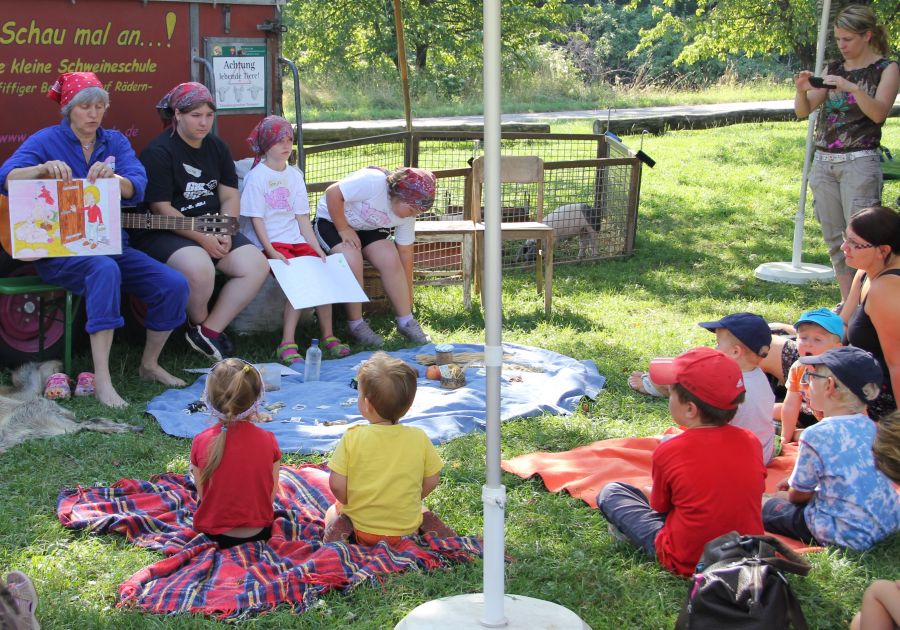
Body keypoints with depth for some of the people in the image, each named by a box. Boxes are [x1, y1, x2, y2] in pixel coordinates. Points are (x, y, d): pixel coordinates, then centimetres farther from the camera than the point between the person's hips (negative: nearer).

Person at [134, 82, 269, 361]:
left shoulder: (217, 148, 11)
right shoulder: (158, 152, -10)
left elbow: (229, 197, 10)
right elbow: (161, 208, -15)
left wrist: (224, 232, -9)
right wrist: (203, 239, -19)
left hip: (213, 229, 7)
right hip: (165, 232, -7)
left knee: (256, 265, -15)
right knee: (199, 267, -37)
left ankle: (209, 330, -8)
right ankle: (199, 322, -3)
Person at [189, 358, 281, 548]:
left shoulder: (201, 442, -16)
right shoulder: (268, 441, -15)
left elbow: (202, 494, -8)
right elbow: (271, 495, -8)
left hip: (213, 533, 0)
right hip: (259, 532, 1)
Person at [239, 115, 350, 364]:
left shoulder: (294, 175, 14)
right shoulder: (257, 176, -4)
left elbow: (302, 217, 12)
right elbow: (256, 219, -9)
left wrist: (316, 248, 2)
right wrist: (271, 252, -19)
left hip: (295, 240, 6)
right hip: (269, 243, -6)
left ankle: (327, 336, -5)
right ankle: (287, 344, -24)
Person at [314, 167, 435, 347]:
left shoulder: (407, 214, -11)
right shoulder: (373, 182, -33)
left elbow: (405, 252, -4)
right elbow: (333, 193, -29)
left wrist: (407, 296, -2)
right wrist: (343, 230, -24)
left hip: (368, 229, 5)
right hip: (332, 219, -5)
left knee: (391, 260, -21)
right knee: (352, 261, -32)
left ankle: (406, 322, -8)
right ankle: (356, 324, -16)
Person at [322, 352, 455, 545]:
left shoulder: (352, 437, -18)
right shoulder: (419, 438, -12)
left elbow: (336, 485, -16)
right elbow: (432, 480, -4)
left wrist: (353, 505, 3)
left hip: (362, 525, -2)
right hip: (406, 526, 2)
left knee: (332, 513, 30)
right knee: (422, 512, 36)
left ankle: (344, 528, 0)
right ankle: (427, 526, 5)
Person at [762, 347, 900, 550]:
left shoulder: (816, 435, -18)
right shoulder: (871, 427, 3)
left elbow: (797, 495, -4)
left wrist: (794, 487, 19)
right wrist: (796, 482, 22)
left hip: (851, 537, -8)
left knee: (769, 507, 12)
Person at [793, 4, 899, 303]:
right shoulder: (833, 69, 14)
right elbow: (803, 111, 9)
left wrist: (852, 88, -26)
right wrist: (802, 90, -12)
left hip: (859, 163, -5)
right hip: (823, 163, 5)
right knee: (834, 238, 7)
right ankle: (847, 303, 15)